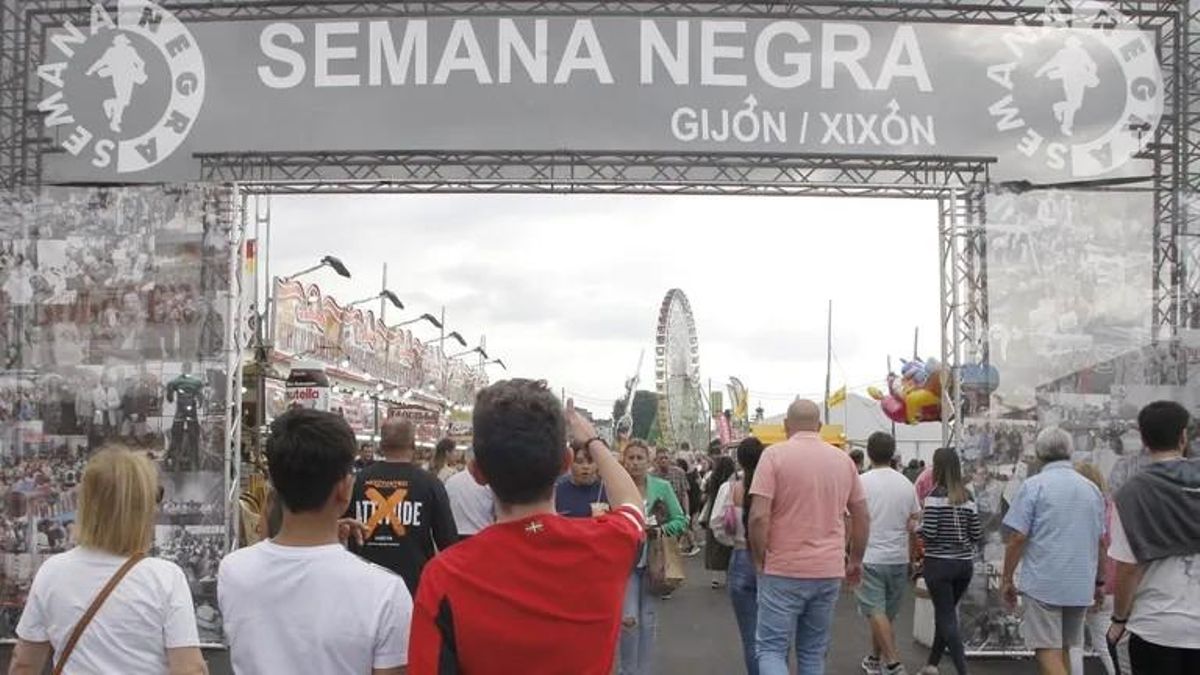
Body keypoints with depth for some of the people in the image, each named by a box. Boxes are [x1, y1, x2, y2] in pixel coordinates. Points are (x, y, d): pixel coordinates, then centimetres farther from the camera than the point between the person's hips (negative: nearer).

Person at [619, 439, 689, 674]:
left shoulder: (662, 487, -2)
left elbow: (681, 520, 2)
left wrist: (662, 529, -14)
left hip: (653, 561, 2)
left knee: (648, 620, 10)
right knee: (628, 618, -10)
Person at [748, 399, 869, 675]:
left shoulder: (775, 455, -8)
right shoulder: (843, 459, 7)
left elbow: (758, 516, -15)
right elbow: (862, 517, 12)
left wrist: (760, 561, -2)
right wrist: (856, 560, 24)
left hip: (784, 570, -4)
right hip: (829, 571, 5)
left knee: (771, 649, 2)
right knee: (814, 653, 15)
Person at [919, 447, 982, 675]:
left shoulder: (935, 495, -13)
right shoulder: (967, 497, 3)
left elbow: (928, 533, -18)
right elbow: (977, 534, 4)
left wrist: (917, 525, 2)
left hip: (939, 564, -6)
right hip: (964, 564, 6)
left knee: (947, 618, 0)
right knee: (946, 613, 19)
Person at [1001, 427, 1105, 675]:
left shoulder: (1034, 486, -8)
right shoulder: (1091, 489, 9)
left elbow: (1018, 537, -12)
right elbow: (1101, 541, 15)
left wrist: (1007, 579, -3)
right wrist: (1099, 581, 25)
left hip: (1043, 583, -6)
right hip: (1081, 586, 6)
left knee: (1048, 652, -5)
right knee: (1063, 650, 16)